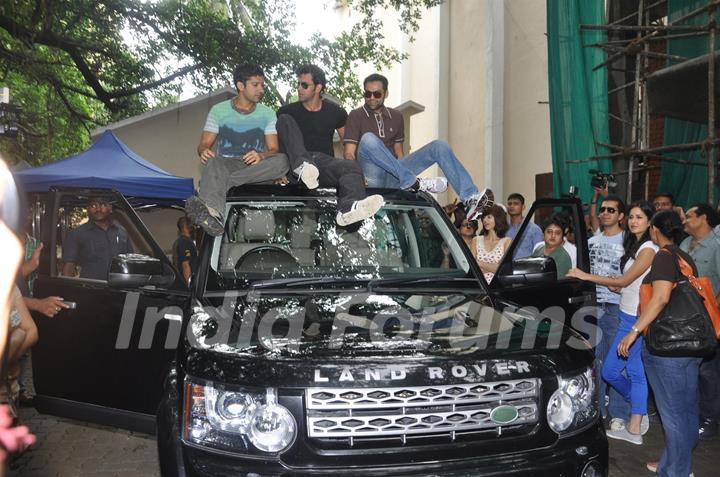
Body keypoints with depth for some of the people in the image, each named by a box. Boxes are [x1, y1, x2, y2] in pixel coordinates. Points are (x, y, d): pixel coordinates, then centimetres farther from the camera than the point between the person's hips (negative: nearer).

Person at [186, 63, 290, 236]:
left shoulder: (267, 114, 12)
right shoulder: (219, 110, 10)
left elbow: (274, 149, 4)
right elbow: (204, 144, 7)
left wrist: (261, 155, -22)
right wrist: (204, 151, -20)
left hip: (255, 168, 1)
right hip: (226, 164, -1)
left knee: (282, 160, -31)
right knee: (213, 162, -37)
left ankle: (221, 184, -41)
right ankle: (214, 215, -67)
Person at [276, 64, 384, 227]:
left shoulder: (335, 112, 16)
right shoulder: (288, 111, 13)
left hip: (324, 161, 0)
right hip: (297, 165, 0)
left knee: (352, 168, -32)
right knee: (285, 120, -17)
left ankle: (348, 208, -67)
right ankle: (303, 168, -42)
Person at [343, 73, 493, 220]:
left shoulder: (395, 116, 19)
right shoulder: (356, 116, 3)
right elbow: (349, 153, -6)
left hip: (393, 176, 5)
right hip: (372, 178, -5)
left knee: (440, 146, -9)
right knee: (368, 139, -35)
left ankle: (471, 199, -24)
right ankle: (413, 183, -35)